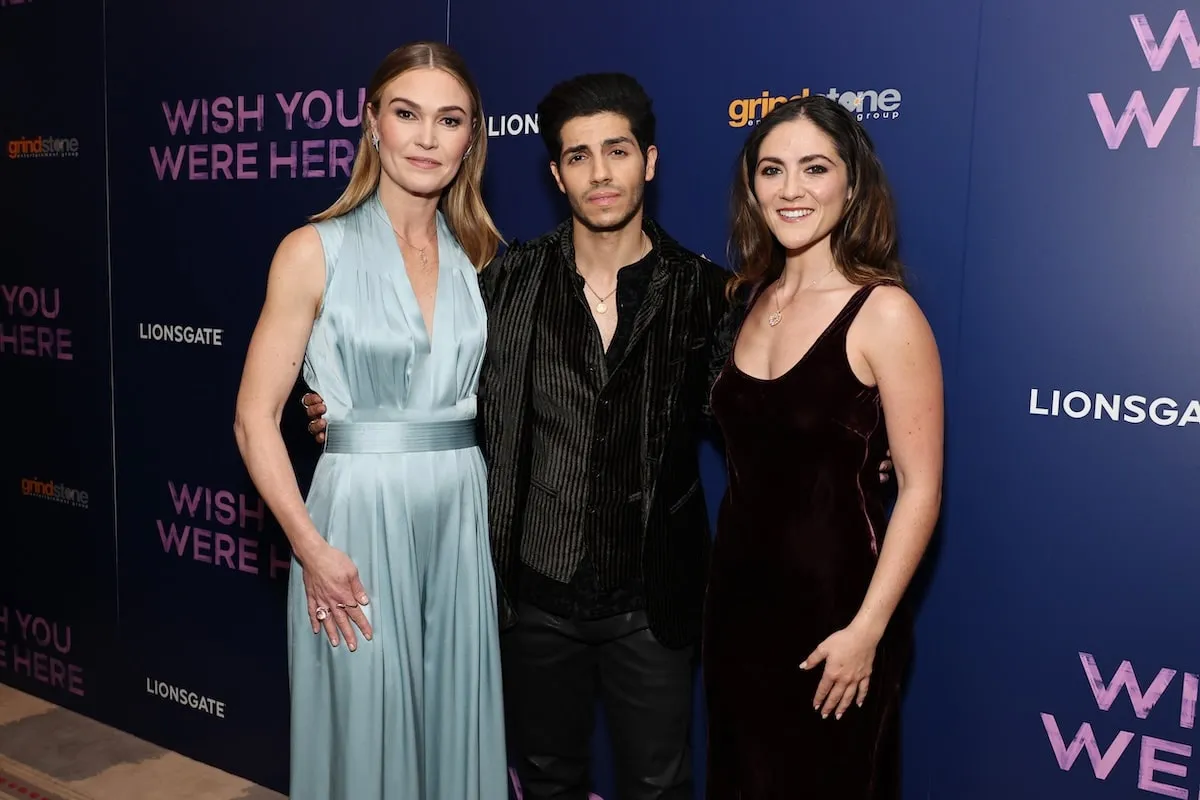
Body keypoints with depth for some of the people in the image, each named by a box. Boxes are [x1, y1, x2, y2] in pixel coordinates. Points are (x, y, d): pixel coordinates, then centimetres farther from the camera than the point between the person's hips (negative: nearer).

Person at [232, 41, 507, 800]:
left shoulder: (479, 255, 7)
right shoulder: (315, 251, -5)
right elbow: (255, 417, -7)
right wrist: (310, 547, -14)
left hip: (461, 519, 4)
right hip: (361, 516, -4)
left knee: (456, 729, 15)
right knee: (363, 734, 9)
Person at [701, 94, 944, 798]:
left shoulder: (884, 312, -15)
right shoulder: (747, 299, 3)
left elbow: (921, 489, -16)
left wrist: (867, 629, -17)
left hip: (833, 600, -5)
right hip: (739, 588, 6)